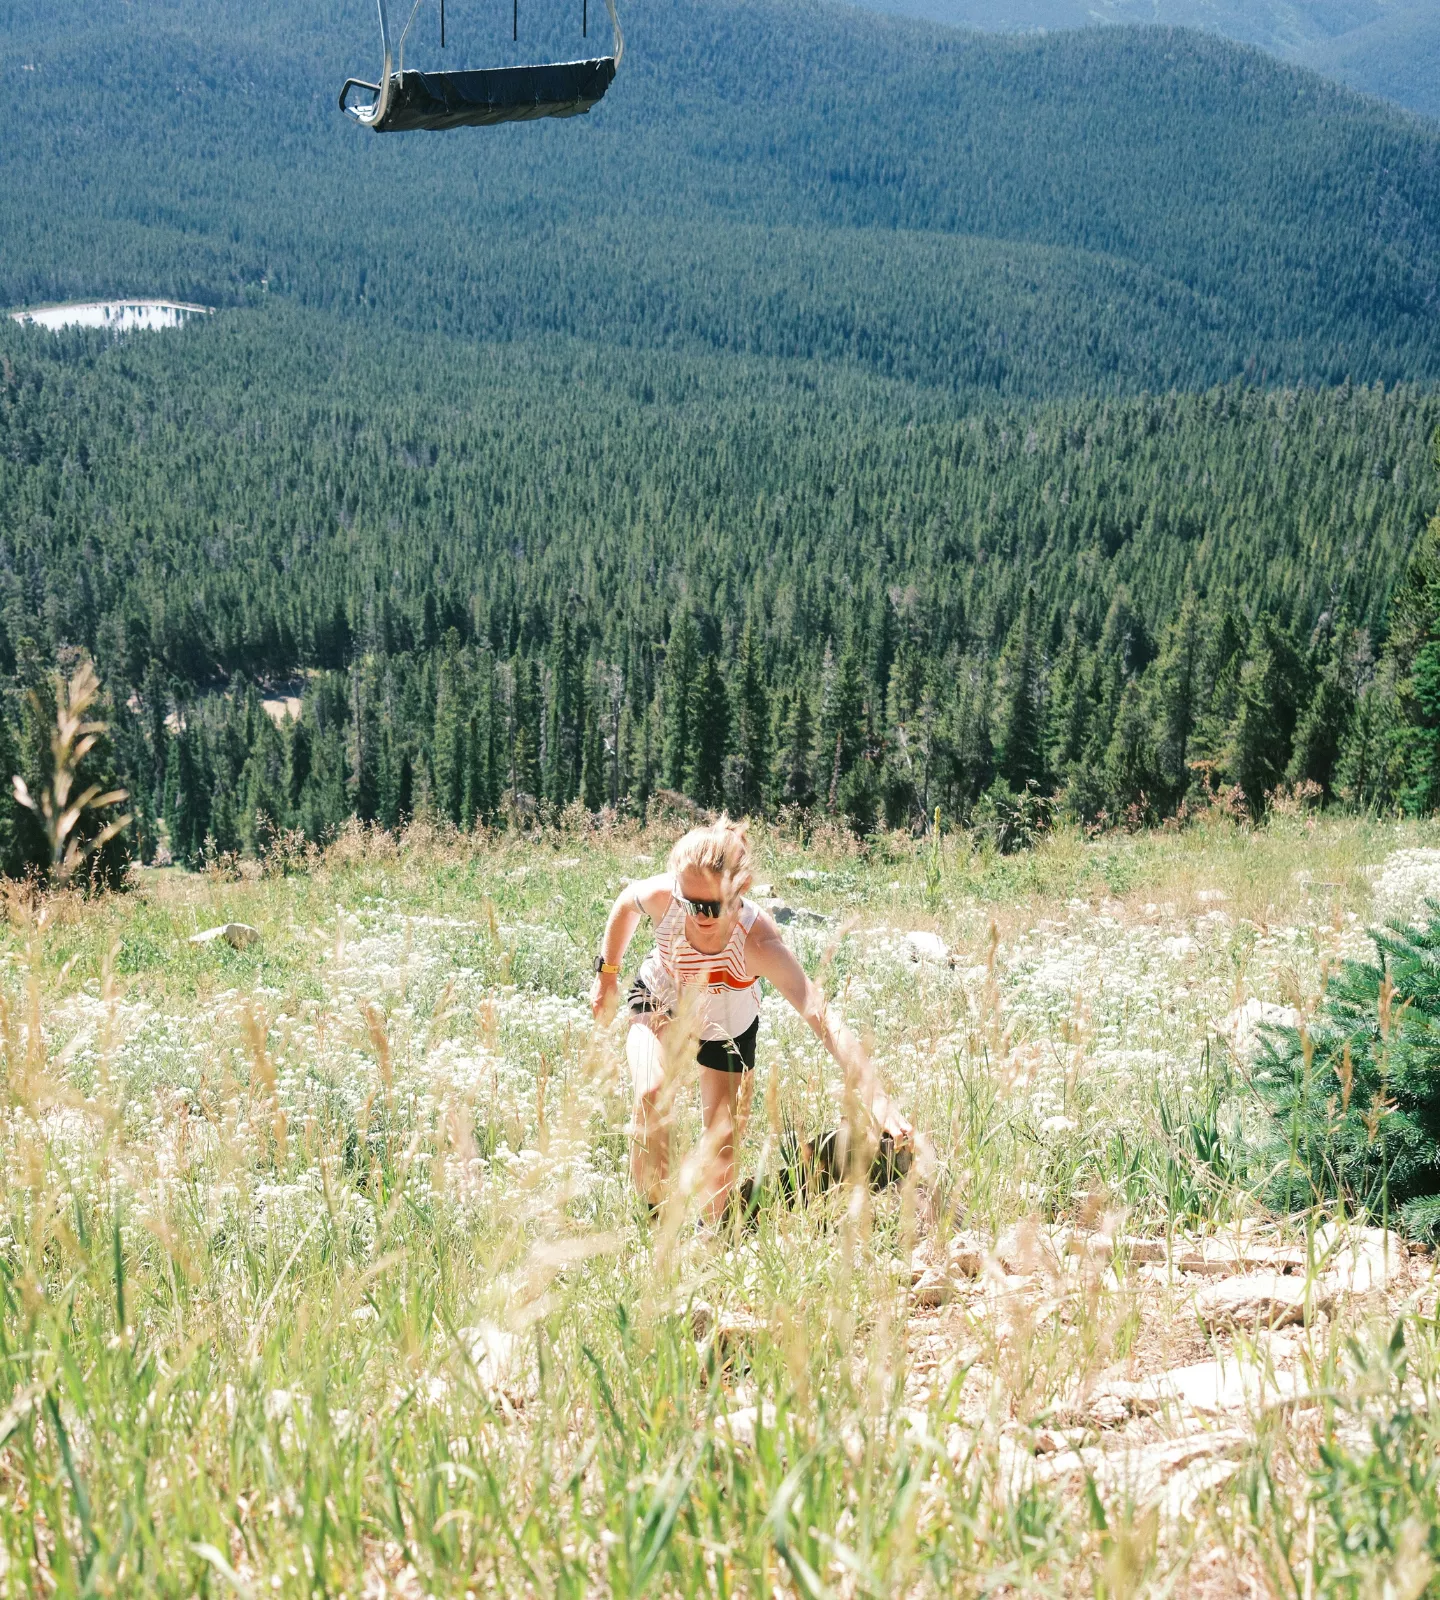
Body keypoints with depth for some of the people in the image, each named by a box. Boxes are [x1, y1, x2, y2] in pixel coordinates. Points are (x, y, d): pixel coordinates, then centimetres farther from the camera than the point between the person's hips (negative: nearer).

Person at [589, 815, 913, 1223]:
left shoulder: (758, 943, -43)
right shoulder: (663, 896, -36)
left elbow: (824, 1021, -52)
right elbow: (626, 904, -9)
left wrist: (876, 1098, -62)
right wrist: (607, 974, 2)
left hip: (726, 1030, -1)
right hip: (660, 1004, 1)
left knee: (724, 1144, 1)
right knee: (651, 1094, -26)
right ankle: (655, 1212, -6)